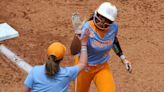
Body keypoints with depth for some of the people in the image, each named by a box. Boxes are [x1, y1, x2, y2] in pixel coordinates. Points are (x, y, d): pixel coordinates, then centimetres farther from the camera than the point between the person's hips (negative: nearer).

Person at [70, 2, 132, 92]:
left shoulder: (113, 26, -17)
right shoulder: (87, 28, -31)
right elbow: (74, 52, -42)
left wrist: (123, 58, 7)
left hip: (103, 67, 3)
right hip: (84, 67, -3)